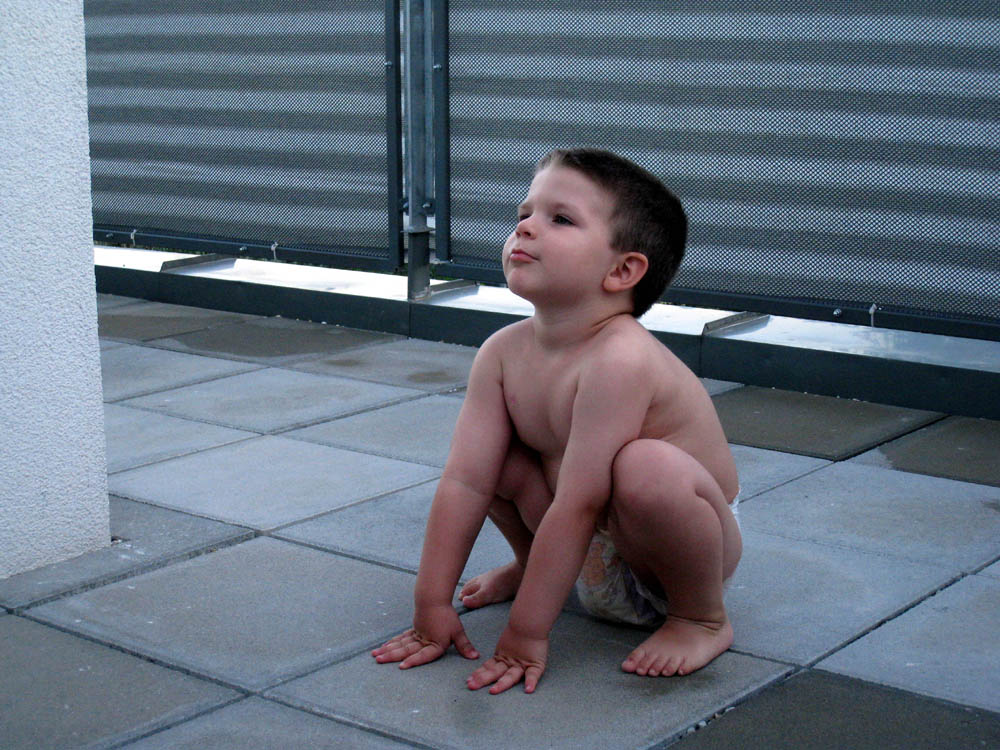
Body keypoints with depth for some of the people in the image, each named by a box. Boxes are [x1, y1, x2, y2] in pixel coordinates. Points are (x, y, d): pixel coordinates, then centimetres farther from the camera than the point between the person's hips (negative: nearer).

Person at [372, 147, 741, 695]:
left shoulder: (619, 359, -32)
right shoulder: (503, 353, -9)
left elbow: (576, 507, -32)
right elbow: (465, 482, -11)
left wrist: (525, 635, -29)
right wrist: (431, 607, -14)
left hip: (680, 545, -7)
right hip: (593, 551, 7)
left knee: (646, 467, -36)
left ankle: (702, 618, -10)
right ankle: (531, 563, 22)